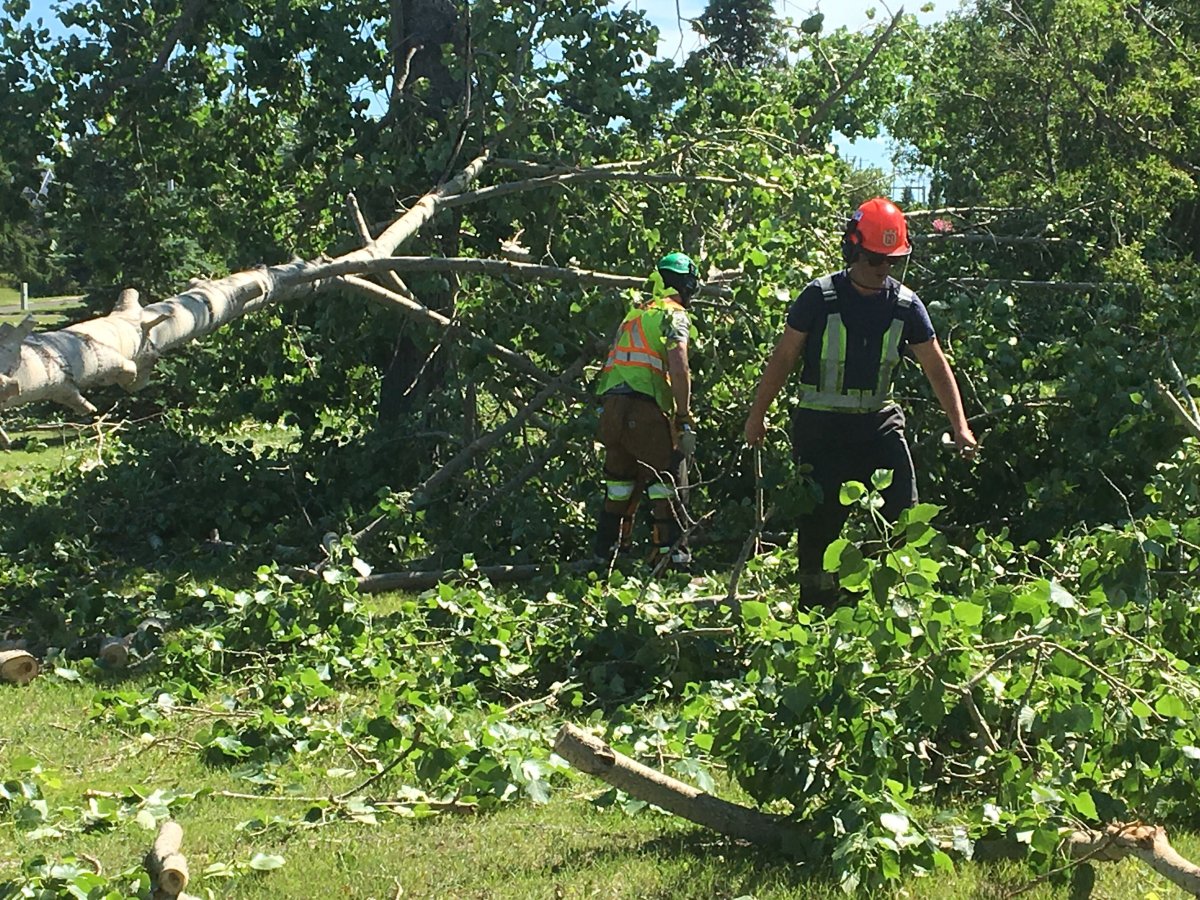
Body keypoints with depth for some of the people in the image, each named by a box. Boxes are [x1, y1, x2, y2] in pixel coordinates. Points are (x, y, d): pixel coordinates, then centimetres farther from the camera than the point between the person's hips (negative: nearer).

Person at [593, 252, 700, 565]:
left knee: (620, 483, 16)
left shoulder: (634, 314, 25)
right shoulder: (673, 315, 1)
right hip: (645, 409, -7)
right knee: (663, 482, 1)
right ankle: (668, 551, -2)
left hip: (610, 407, 7)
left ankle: (607, 549, 18)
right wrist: (685, 418, -9)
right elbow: (678, 368, -13)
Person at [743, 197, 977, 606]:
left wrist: (959, 425, 0)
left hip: (878, 420, 3)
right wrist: (757, 414, 3)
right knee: (821, 521, 0)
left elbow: (936, 366, 6)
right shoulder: (820, 296, -8)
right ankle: (815, 612, 11)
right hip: (822, 424, -3)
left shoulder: (905, 304, 1)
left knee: (904, 513, -7)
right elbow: (784, 357, 0)